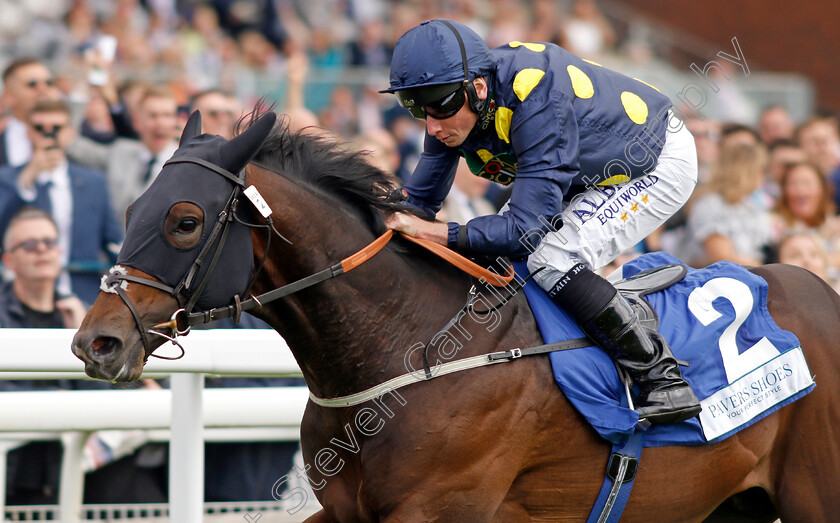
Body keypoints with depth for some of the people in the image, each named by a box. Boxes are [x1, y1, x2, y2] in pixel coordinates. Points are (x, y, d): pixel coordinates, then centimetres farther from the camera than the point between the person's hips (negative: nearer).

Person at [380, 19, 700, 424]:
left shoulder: (537, 99, -39)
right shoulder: (453, 98, -15)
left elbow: (528, 229, -39)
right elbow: (421, 199, -4)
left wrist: (433, 232, -41)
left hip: (660, 163, -9)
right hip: (594, 172, 9)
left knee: (552, 260, -26)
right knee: (492, 251, 3)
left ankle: (662, 379, -17)